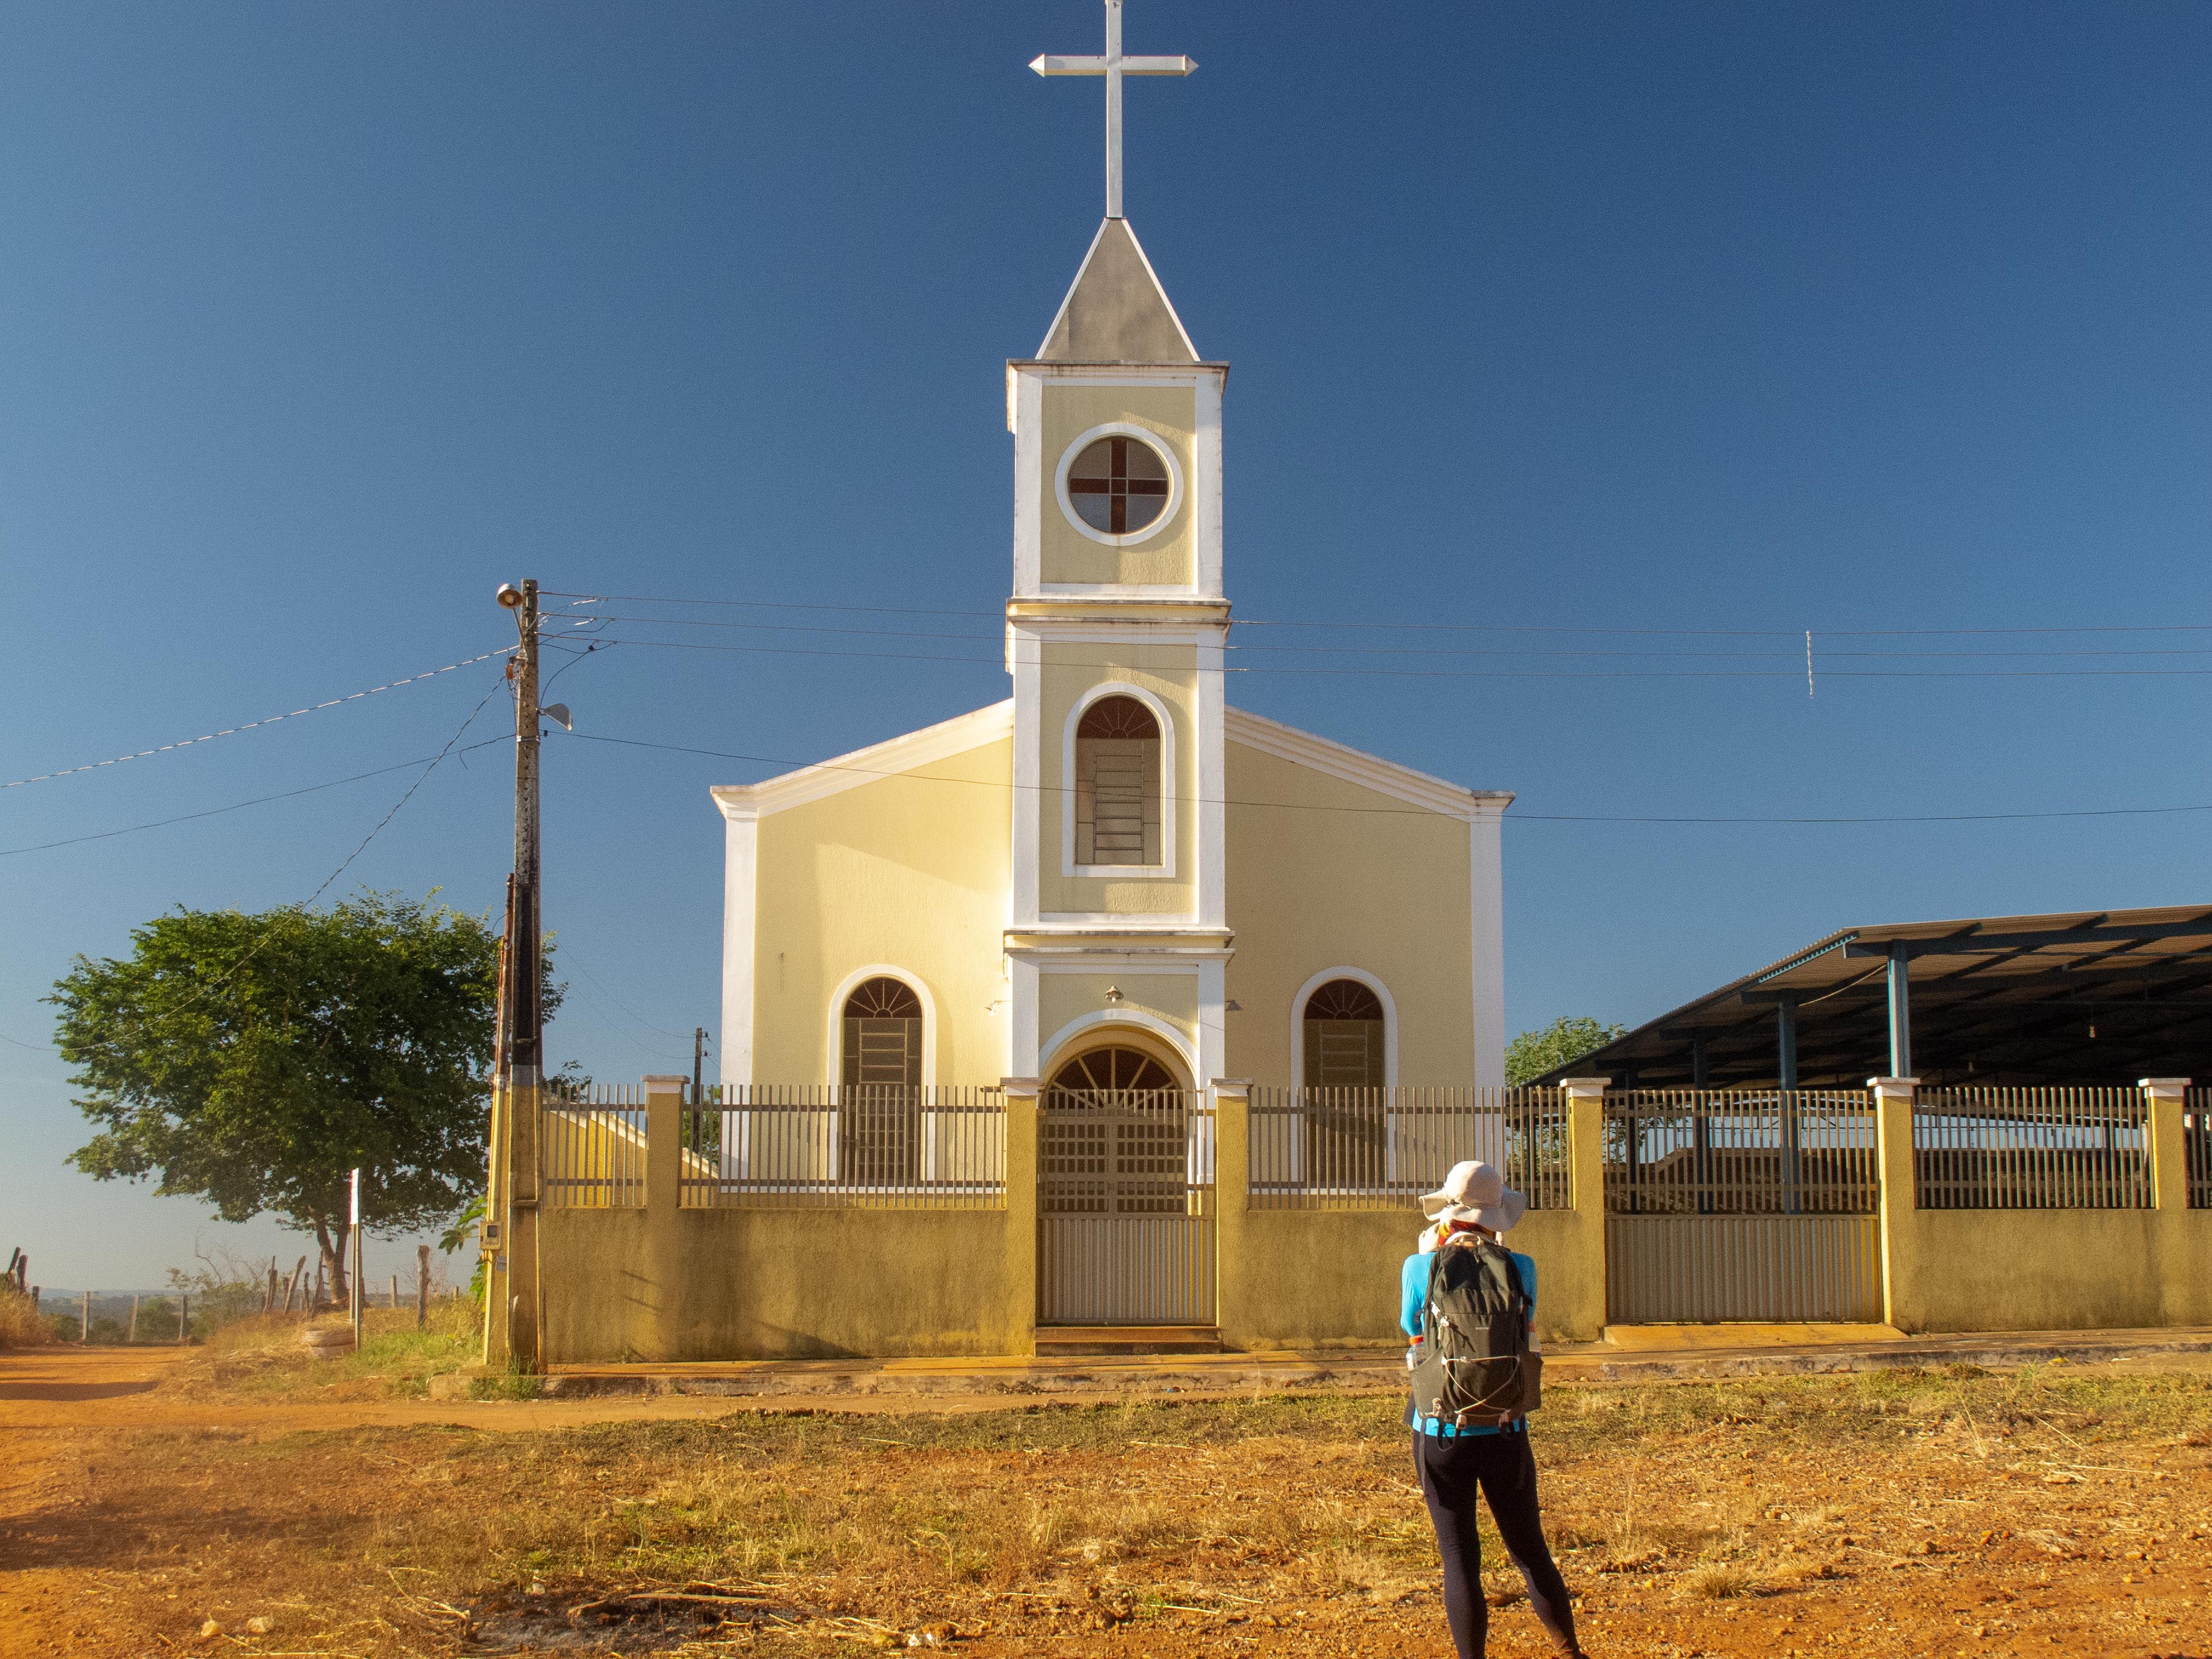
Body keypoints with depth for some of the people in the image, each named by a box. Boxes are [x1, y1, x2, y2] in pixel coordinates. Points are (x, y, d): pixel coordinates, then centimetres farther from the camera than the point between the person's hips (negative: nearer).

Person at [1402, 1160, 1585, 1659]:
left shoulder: (1419, 1268, -8)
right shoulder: (1520, 1268, -5)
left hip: (1442, 1432, -1)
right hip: (1505, 1432, 1)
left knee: (1459, 1558, 7)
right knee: (1531, 1552, 15)